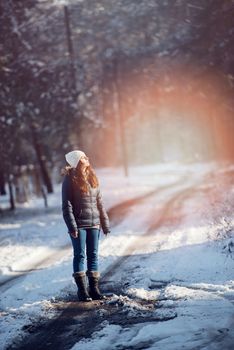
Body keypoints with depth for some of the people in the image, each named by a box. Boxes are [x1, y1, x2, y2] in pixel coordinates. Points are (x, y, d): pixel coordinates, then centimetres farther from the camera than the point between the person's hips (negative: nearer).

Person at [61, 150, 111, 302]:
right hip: (78, 224, -5)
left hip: (94, 223, 5)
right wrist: (72, 226, -17)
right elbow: (67, 205, -10)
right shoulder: (70, 179, -7)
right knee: (80, 255, 0)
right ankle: (82, 290, 4)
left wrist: (105, 224, 10)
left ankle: (94, 288, 13)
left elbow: (99, 202, 13)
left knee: (93, 255, 7)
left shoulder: (93, 178, 10)